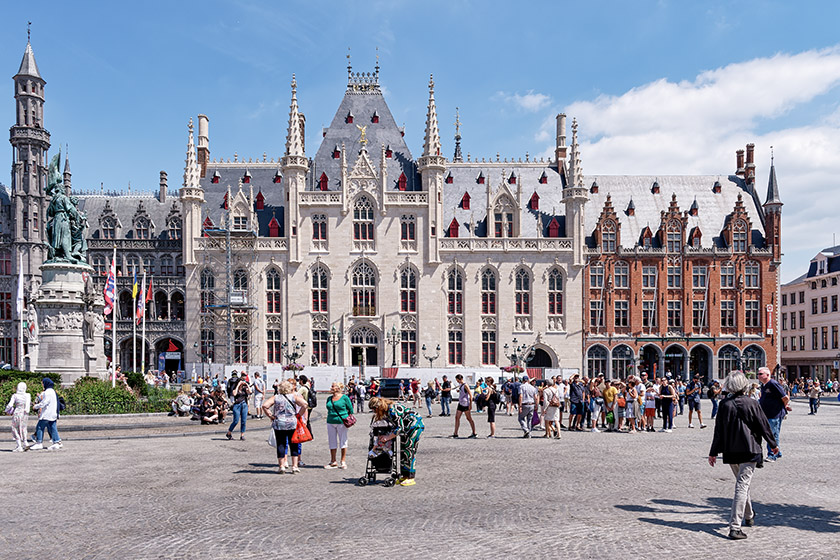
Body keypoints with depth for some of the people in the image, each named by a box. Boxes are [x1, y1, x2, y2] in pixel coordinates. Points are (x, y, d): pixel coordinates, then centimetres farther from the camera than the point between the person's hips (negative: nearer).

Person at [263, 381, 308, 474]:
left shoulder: (276, 398, 3)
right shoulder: (294, 396, 2)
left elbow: (264, 406, -6)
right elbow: (304, 404, -10)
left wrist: (270, 416, 1)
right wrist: (299, 415, -1)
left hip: (278, 424, 0)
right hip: (292, 423, 0)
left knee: (280, 445, 8)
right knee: (294, 445, 8)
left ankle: (281, 466, 9)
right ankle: (295, 466, 8)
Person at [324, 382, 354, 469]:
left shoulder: (344, 398, -2)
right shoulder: (329, 399, 12)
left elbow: (351, 410, 1)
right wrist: (328, 419, 16)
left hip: (341, 422, -5)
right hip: (330, 423, 5)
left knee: (343, 441, 3)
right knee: (332, 442, 7)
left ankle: (343, 462, 11)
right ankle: (333, 462, 16)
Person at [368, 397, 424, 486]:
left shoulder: (392, 411, -25)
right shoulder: (387, 410, 4)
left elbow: (400, 428, -24)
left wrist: (388, 437, -18)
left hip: (415, 425, -10)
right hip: (407, 427, 10)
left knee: (410, 451, -10)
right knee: (403, 451, 8)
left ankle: (411, 478, -6)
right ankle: (404, 476, 13)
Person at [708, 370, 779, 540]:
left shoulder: (724, 404, -4)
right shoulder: (752, 404, -7)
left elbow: (719, 430, -2)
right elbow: (764, 426, 1)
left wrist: (713, 453, 4)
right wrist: (773, 444, 18)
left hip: (731, 452, 3)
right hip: (750, 450, -2)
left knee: (742, 483, 22)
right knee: (742, 486, -5)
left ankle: (749, 516, 40)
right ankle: (735, 527, -13)